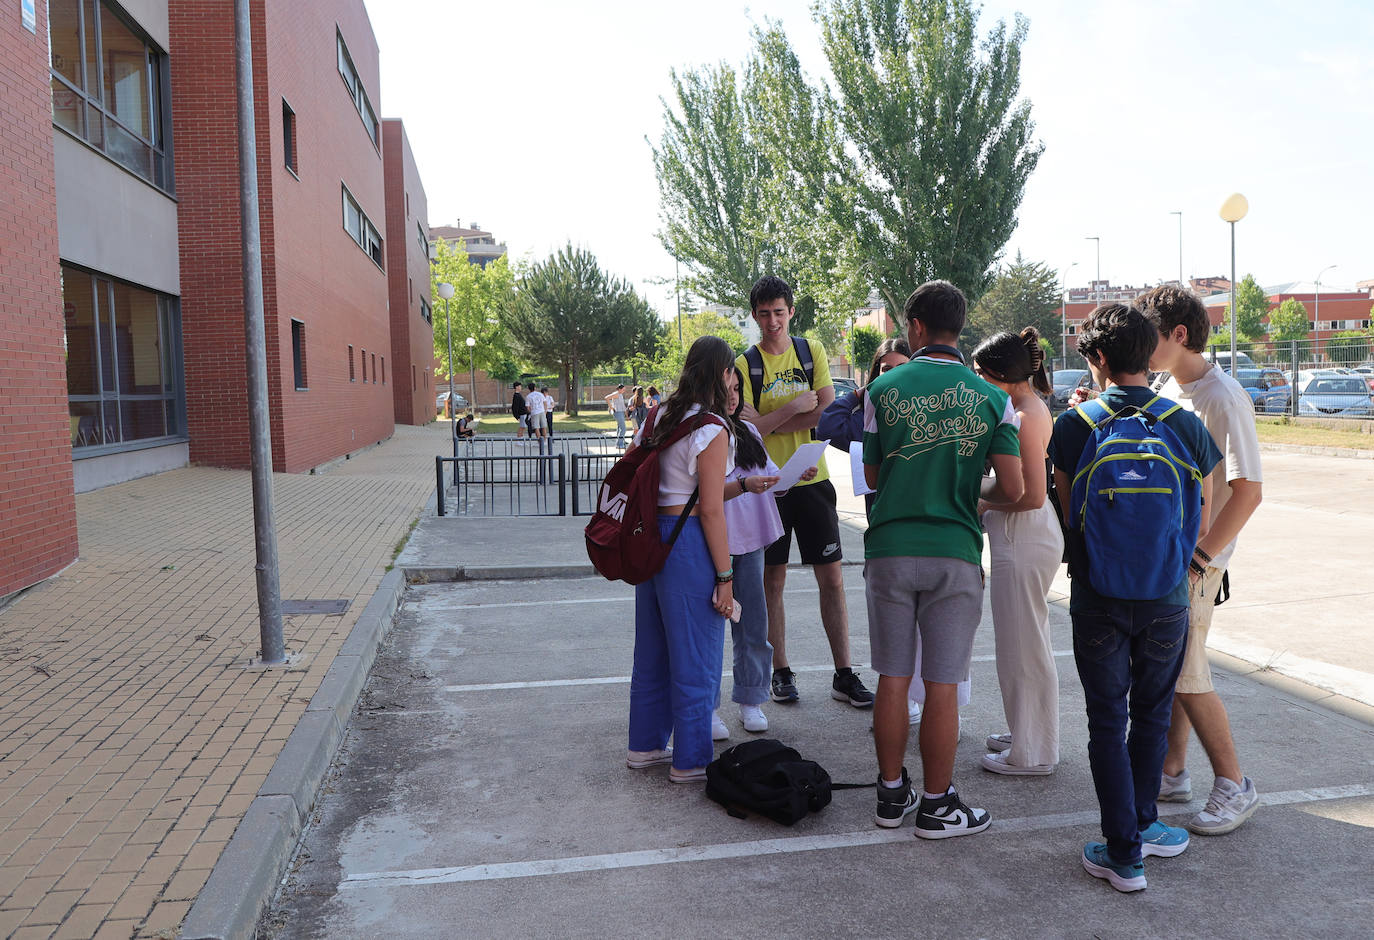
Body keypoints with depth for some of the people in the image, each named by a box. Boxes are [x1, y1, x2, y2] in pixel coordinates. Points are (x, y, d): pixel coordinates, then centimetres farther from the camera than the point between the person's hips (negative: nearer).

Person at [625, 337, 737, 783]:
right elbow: (710, 510, -16)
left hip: (650, 537, 8)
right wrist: (724, 576, -11)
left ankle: (646, 744, 33)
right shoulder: (712, 429, -14)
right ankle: (690, 760, 18)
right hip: (689, 541, -8)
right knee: (695, 657, 5)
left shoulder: (662, 416, 9)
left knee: (653, 648, 19)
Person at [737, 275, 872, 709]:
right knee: (773, 580, 6)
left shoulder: (811, 350, 4)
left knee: (832, 578, 3)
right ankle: (781, 673, 19)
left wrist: (769, 424, -12)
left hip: (812, 479, 2)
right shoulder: (745, 364, -1)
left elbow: (828, 412, -7)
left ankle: (843, 676, 12)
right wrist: (795, 407, -15)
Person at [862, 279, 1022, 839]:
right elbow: (1012, 489, -3)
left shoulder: (884, 389, -1)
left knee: (893, 680, 11)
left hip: (890, 550, 1)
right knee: (941, 686, 6)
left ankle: (892, 795, 23)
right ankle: (937, 806, 16)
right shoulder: (992, 399, 0)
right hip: (955, 552, 0)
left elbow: (871, 475, 7)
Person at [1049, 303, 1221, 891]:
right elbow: (1203, 523, 3)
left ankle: (1125, 854, 15)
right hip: (1168, 599, 2)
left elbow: (1068, 515, 1)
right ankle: (1143, 825, 34)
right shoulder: (1188, 426, -5)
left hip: (1097, 598, -1)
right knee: (1152, 716, 20)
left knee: (1108, 722, 9)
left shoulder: (1072, 427, -9)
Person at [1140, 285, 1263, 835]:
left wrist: (1199, 557, -19)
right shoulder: (1164, 389, 10)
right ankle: (1171, 773, 25)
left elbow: (1248, 491, -19)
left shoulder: (1222, 398, -16)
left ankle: (1233, 785, 13)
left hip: (1194, 559, -8)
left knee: (1185, 674, -3)